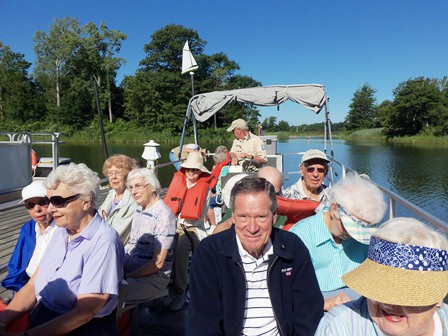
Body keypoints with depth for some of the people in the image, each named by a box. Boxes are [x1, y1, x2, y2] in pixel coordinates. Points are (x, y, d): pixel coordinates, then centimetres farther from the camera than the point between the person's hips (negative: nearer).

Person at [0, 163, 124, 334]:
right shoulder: (60, 231, 5)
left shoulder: (104, 242, -20)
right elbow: (33, 285, 5)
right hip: (39, 317, 6)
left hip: (80, 327, -6)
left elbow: (83, 313, -18)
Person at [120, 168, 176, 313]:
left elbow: (158, 263, -18)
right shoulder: (139, 209, 8)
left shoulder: (163, 215, -19)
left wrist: (127, 277, -16)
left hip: (153, 275, -8)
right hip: (129, 265, 8)